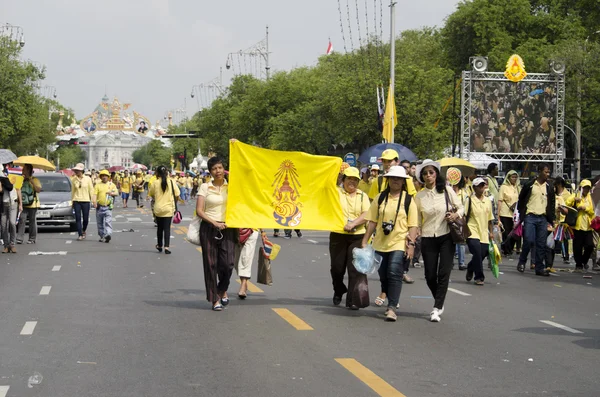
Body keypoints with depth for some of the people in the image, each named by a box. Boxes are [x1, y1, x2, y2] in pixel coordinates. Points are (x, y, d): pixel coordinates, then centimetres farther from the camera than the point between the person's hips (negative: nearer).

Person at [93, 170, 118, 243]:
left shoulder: (112, 185, 9)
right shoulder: (98, 185, 7)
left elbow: (117, 193, 2)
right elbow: (95, 194, -4)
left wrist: (112, 193, -20)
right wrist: (94, 201, -22)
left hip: (108, 207, -1)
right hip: (99, 207, 1)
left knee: (108, 222, -15)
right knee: (100, 223, 8)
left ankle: (108, 235, -26)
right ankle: (102, 236, 19)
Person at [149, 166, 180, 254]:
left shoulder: (155, 183, -7)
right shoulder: (172, 182, -5)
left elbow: (151, 195, 4)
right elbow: (177, 196, -3)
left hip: (158, 209, 1)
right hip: (169, 208, -1)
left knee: (160, 227, 16)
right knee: (167, 228, 1)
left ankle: (159, 246, 27)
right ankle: (166, 247, -10)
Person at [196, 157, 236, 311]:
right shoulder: (205, 187, 1)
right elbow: (199, 210, -4)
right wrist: (214, 223, -14)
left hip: (227, 228, 1)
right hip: (209, 228, -1)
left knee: (227, 263, -8)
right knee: (211, 264, 0)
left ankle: (223, 290, 22)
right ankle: (215, 299, 10)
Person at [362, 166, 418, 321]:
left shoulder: (408, 200, 0)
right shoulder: (380, 198, 7)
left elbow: (413, 225, -2)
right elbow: (372, 221, 9)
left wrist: (411, 244, -11)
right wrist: (365, 241, 6)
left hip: (399, 244, -4)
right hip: (380, 244, 4)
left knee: (394, 274, -15)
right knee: (383, 275, 10)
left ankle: (391, 308, -14)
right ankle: (392, 301, 30)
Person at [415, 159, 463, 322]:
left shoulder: (447, 191, -1)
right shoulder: (419, 196, 3)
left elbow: (461, 207, 8)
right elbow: (417, 221, 7)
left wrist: (456, 214, -13)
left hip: (446, 237, -1)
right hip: (428, 239, 1)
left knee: (444, 274, -7)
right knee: (430, 275, 2)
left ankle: (437, 309, -3)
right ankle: (439, 302, 27)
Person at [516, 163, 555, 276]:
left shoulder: (549, 188, 11)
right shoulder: (529, 185, 0)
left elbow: (552, 205, 16)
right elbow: (521, 200, 6)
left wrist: (551, 220, 9)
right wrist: (521, 215, 1)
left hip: (543, 218, 4)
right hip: (530, 217, -4)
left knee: (541, 244, 2)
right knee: (529, 241, -12)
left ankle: (539, 268, 8)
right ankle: (522, 262, 8)